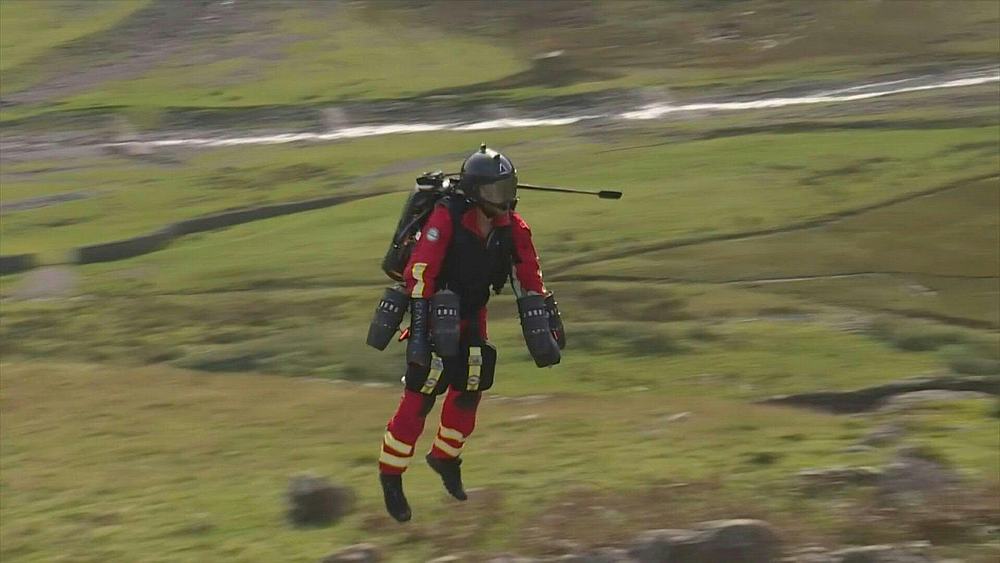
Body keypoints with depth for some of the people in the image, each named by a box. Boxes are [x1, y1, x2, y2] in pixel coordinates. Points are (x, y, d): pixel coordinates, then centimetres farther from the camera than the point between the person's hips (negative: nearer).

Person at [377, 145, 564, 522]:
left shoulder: (512, 227, -7)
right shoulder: (446, 219, -26)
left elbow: (529, 278, 3)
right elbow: (419, 274, -27)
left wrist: (546, 323, 3)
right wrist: (420, 330, -30)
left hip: (471, 318, 6)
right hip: (436, 318, -6)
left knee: (470, 390, 9)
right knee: (420, 396, -8)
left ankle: (445, 456, 32)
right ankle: (391, 475, 1)